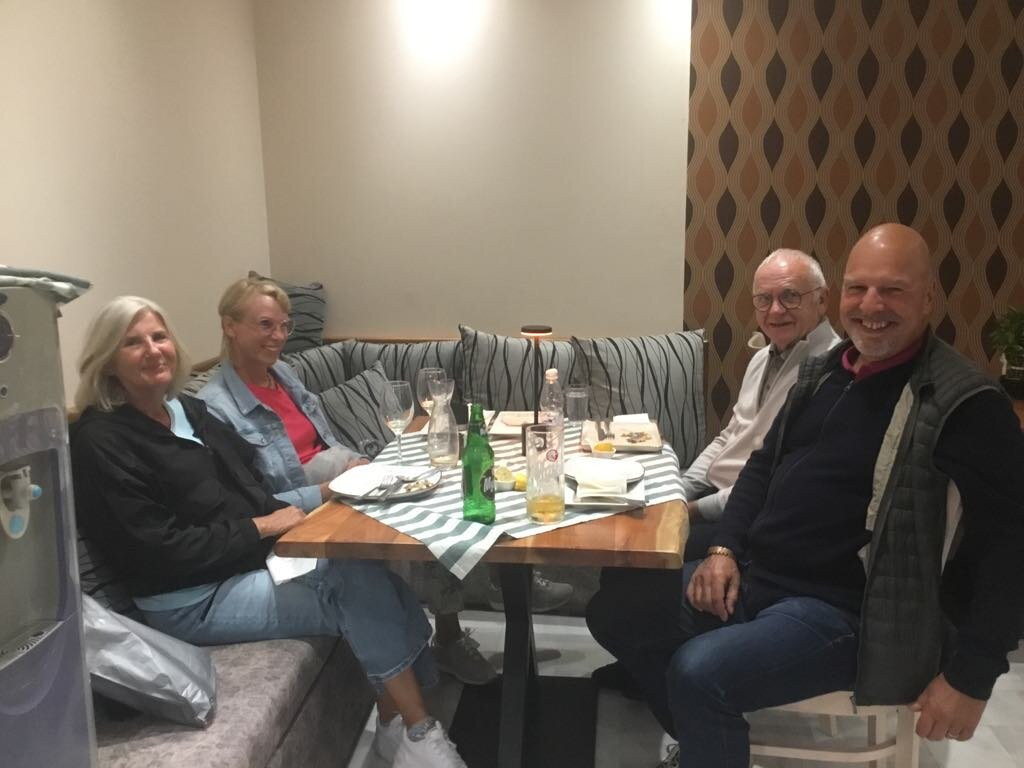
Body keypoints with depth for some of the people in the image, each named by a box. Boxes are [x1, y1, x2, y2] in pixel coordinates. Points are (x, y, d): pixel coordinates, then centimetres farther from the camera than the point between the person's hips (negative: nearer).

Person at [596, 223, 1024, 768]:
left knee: (698, 673, -28)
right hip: (750, 576, 8)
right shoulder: (823, 371, 8)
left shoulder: (965, 405, -14)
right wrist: (724, 549, 0)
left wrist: (970, 677, -16)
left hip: (845, 611, -7)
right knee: (618, 613, 4)